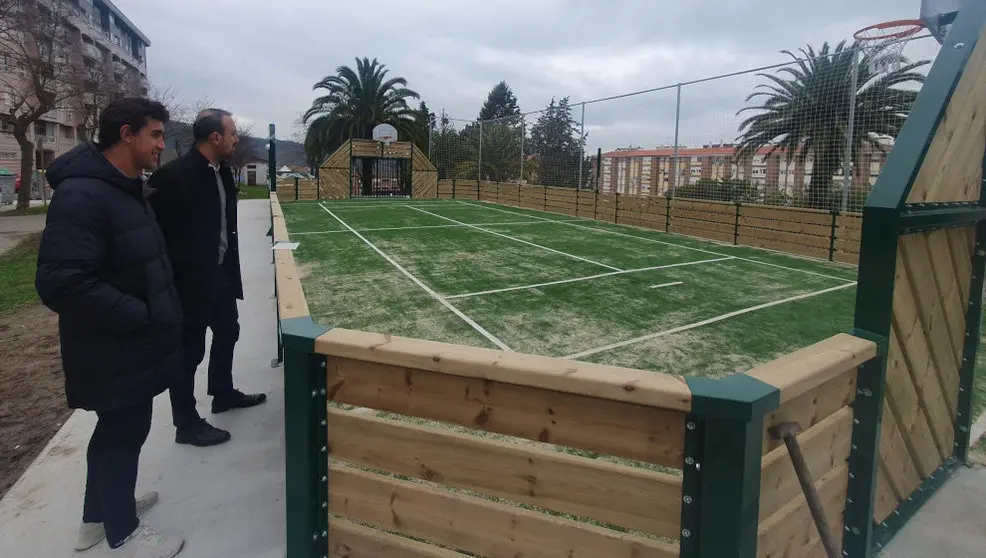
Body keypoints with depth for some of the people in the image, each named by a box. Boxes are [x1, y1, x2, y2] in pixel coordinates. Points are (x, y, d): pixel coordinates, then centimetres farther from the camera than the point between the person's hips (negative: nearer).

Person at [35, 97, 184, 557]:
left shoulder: (123, 188, 9)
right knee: (124, 433, 6)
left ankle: (99, 514, 43)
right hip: (114, 350, -10)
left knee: (115, 429, 23)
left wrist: (156, 312, 12)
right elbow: (61, 282, -32)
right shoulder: (82, 195, -25)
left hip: (126, 344, 10)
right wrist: (141, 316, -24)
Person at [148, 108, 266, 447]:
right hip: (189, 279, -9)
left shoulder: (222, 172, 6)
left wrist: (230, 263, 15)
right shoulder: (173, 175, -20)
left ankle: (223, 394, 43)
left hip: (220, 272, 9)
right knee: (189, 350, 3)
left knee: (227, 332, 22)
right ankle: (187, 424, 18)